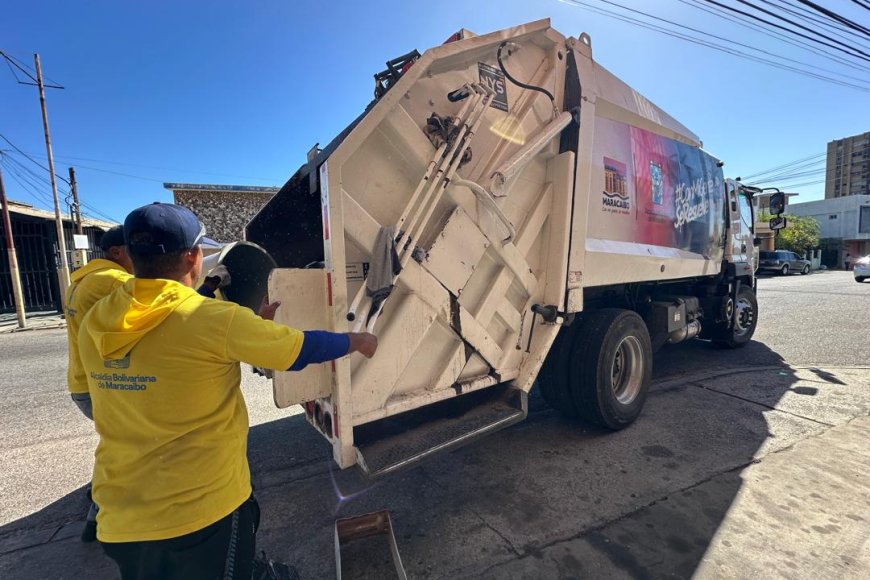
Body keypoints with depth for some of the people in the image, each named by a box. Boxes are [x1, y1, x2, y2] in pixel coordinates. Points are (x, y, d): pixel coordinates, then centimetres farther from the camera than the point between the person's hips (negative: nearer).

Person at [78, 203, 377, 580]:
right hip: (205, 510, -6)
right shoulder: (216, 320, -22)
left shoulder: (95, 325, -2)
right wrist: (358, 341, 6)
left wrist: (249, 326, 17)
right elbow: (304, 349, -11)